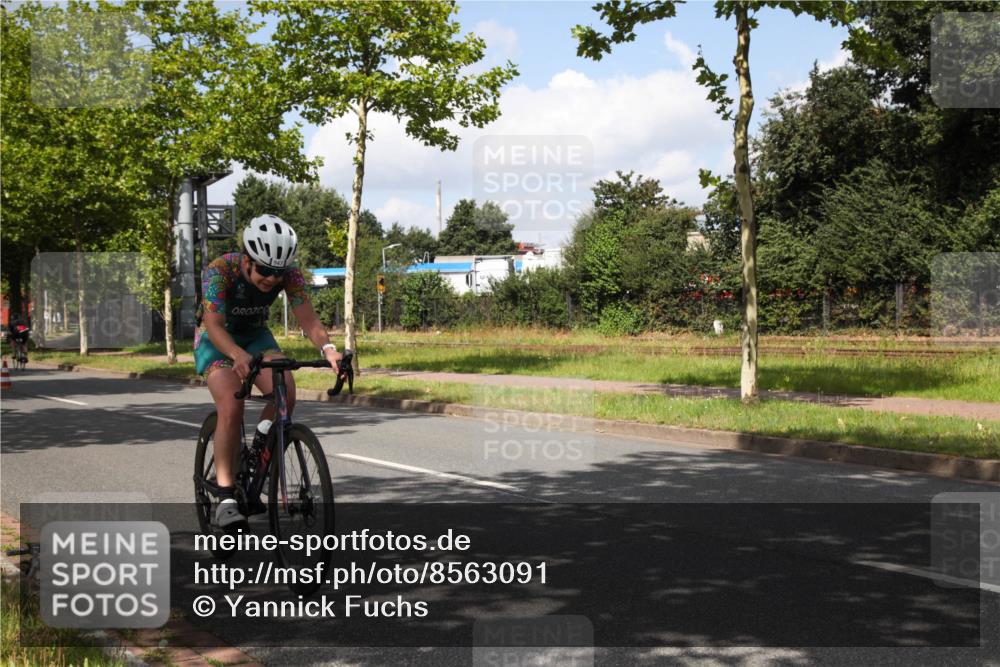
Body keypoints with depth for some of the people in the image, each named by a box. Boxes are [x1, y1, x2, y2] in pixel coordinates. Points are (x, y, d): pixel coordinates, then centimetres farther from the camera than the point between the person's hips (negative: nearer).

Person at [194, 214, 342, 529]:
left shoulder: (289, 274, -21)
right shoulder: (219, 270, -30)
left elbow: (308, 319, -26)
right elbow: (214, 325, -37)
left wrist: (327, 348, -47)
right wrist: (238, 355, -57)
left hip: (256, 335, 3)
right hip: (216, 339, -3)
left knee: (285, 394, -24)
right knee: (231, 408, -26)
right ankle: (226, 497, -21)